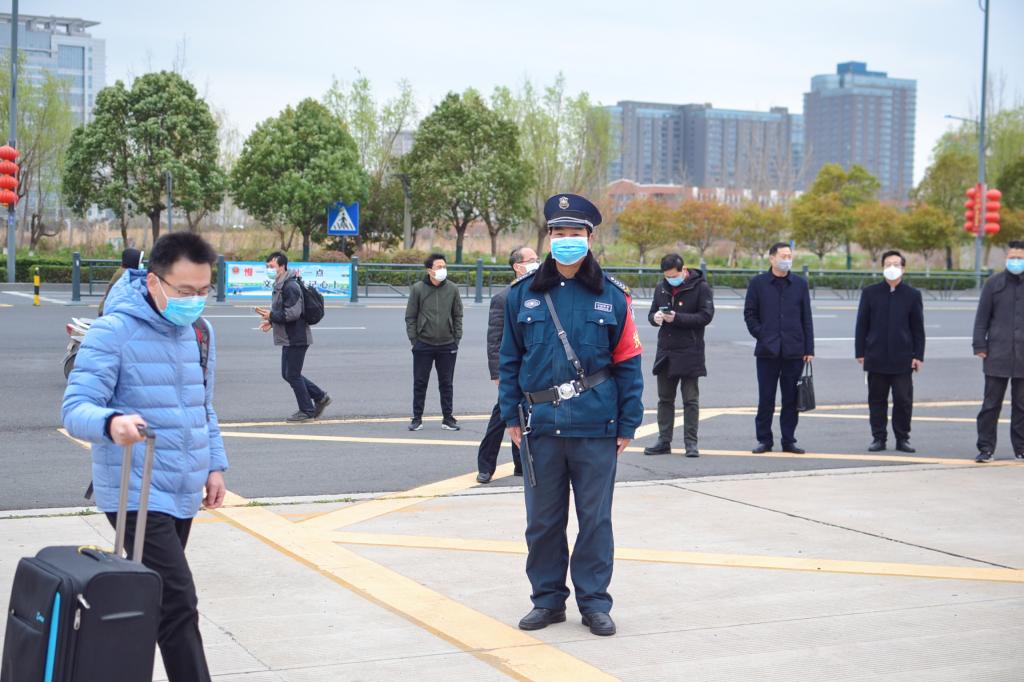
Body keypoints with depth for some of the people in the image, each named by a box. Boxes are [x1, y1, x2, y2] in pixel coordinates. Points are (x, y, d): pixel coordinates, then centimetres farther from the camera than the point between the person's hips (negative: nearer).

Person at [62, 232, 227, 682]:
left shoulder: (198, 331, 10)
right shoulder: (114, 332, -13)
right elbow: (76, 408, -19)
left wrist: (215, 464, 15)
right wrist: (111, 422, -40)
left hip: (183, 493, 7)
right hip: (137, 494, -7)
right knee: (178, 606, -14)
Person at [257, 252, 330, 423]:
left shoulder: (290, 287, -19)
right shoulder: (280, 286, 15)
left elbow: (293, 313, -26)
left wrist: (271, 316, -18)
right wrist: (271, 322, 9)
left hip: (296, 339, -10)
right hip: (288, 339, 10)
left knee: (292, 375, -2)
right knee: (288, 374, 14)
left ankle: (307, 411, 10)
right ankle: (320, 397, 22)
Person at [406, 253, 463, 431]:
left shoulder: (452, 289, 2)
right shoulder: (418, 289, -3)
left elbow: (457, 316, 9)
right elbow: (410, 316, 1)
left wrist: (457, 339, 2)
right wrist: (414, 340, -4)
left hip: (447, 345, 1)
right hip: (423, 344, -1)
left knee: (446, 383, 8)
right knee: (420, 383, 4)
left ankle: (448, 418, 16)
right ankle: (417, 418, 13)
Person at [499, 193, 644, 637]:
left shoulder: (611, 296, 0)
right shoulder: (523, 293, 4)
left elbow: (628, 362, 2)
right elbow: (510, 359, 8)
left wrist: (628, 424, -1)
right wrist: (511, 416, 4)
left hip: (596, 426, -1)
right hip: (540, 425, 2)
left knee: (595, 518, 6)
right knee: (543, 519, 10)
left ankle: (594, 602, 18)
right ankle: (548, 599, 23)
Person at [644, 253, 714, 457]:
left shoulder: (701, 287, -8)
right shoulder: (661, 287, 10)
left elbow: (706, 316, -14)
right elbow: (652, 314, 16)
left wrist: (677, 318, -20)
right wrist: (655, 317, -9)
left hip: (689, 353, -6)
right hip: (665, 351, 6)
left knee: (691, 400, 0)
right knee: (665, 399, 10)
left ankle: (691, 442, 5)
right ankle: (664, 441, 17)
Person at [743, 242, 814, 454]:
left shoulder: (800, 284, 7)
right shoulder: (758, 283, 3)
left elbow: (806, 318, 7)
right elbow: (749, 314, 6)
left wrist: (809, 349, 2)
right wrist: (761, 335, -6)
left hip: (794, 351, 1)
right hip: (767, 351, -1)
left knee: (791, 398, 4)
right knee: (766, 398, 2)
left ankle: (788, 441, 12)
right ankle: (764, 440, 11)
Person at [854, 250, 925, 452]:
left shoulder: (912, 295, 5)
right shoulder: (870, 292, 5)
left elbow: (918, 328, 6)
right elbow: (862, 324, 6)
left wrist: (918, 356, 0)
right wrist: (860, 352, 0)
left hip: (902, 358, 0)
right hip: (876, 357, 1)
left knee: (903, 400, 0)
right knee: (877, 400, 5)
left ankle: (902, 438, 11)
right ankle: (878, 438, 13)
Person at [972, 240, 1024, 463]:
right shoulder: (994, 283, 3)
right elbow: (982, 317, 5)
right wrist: (980, 346, -2)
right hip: (998, 354, -1)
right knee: (991, 404, 1)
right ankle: (986, 448, 7)